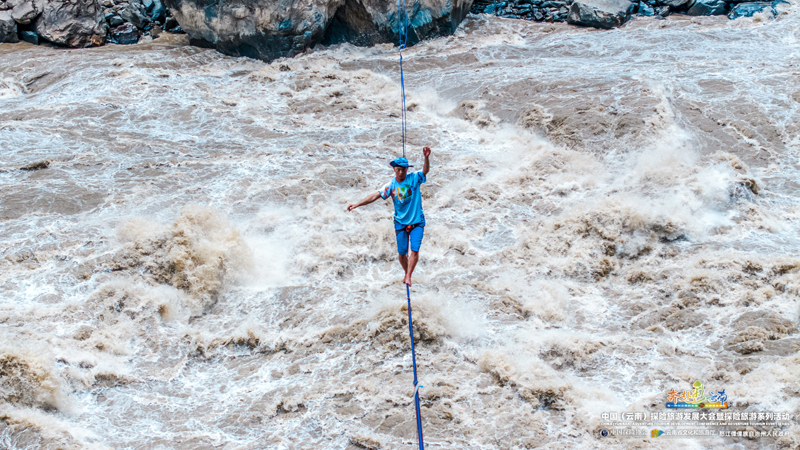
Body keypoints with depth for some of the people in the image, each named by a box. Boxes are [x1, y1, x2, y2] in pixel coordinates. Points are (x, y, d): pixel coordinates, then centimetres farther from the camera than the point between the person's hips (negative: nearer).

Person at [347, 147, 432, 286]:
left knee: (414, 249, -13)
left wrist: (426, 158, -44)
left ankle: (408, 277, -4)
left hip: (417, 222, -2)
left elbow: (425, 170, -23)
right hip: (401, 222, 2)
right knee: (402, 252, 6)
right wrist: (357, 204, -10)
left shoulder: (414, 178, -7)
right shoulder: (391, 185, -3)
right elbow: (375, 196, -5)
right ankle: (406, 273, 31)